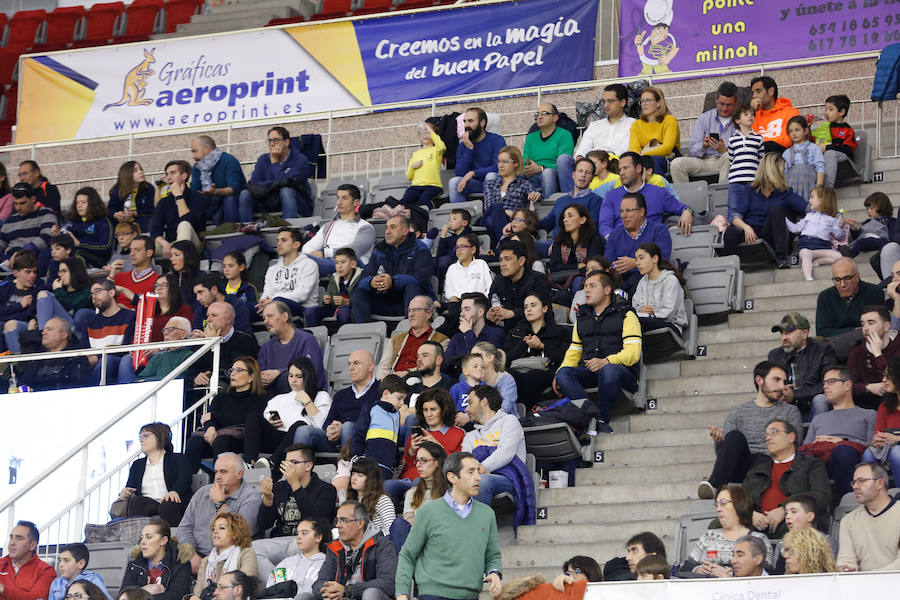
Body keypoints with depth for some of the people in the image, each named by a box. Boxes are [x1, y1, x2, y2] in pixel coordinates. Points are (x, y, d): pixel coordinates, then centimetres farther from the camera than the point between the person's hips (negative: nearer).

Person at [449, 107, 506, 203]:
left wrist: (473, 173, -25)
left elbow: (498, 167, -21)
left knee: (491, 176, -35)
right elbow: (459, 173, -9)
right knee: (454, 181, -22)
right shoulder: (463, 145, 3)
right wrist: (469, 149, -17)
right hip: (476, 184, 3)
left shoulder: (497, 140, -8)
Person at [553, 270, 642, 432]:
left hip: (622, 371, -4)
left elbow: (633, 351, -5)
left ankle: (602, 419, -26)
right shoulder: (582, 318, 27)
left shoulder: (625, 315, 9)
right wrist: (560, 372, 4)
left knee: (609, 370, -40)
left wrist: (606, 361, -24)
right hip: (587, 372, 4)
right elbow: (573, 353, 26)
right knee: (563, 374, -27)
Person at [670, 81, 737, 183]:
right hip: (704, 161, 2)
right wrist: (703, 145, -18)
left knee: (728, 156, -38)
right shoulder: (703, 119, 13)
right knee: (677, 163, -24)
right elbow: (691, 151, 5)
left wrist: (724, 150, -25)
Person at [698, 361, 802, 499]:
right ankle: (714, 485, -47)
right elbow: (722, 451, 14)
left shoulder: (790, 411, 20)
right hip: (741, 467, 1)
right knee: (735, 436, -30)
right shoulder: (738, 412, 21)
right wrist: (719, 441, -11)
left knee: (762, 461, -38)